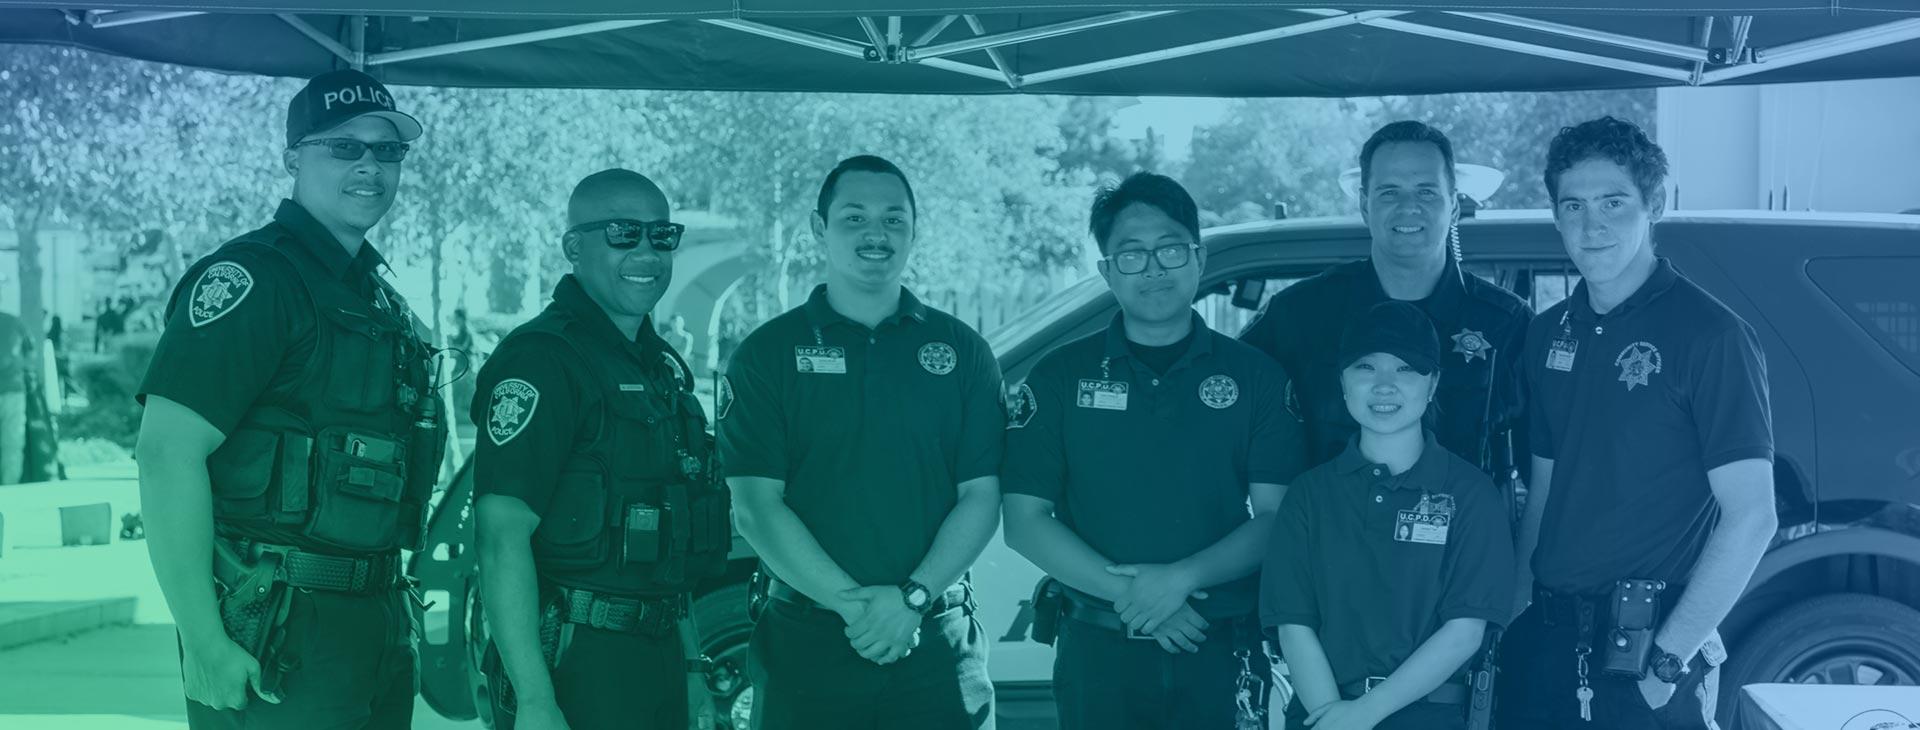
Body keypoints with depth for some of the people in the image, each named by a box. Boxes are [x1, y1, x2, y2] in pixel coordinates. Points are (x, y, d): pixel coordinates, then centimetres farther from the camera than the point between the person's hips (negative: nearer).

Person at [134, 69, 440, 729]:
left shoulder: (378, 298, 15)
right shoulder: (253, 277, -12)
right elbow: (168, 450, -21)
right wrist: (204, 643, -24)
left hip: (376, 631, 8)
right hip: (276, 643, -8)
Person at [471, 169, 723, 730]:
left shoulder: (663, 364, 14)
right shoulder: (542, 359, -13)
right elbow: (502, 535, -21)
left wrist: (691, 671, 18)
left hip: (658, 660, 8)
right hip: (575, 670, -8)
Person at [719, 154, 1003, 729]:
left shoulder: (960, 350, 8)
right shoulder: (767, 354, 2)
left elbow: (982, 498, 3)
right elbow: (755, 506, -5)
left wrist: (913, 599, -12)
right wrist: (853, 604, -14)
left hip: (939, 645, 1)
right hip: (805, 649, -1)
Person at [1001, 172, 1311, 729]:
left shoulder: (1254, 375, 5)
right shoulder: (1061, 375, 4)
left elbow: (1277, 518, -1)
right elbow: (1024, 521, -1)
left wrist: (1182, 578, -17)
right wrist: (1127, 594, -13)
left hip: (1221, 656, 0)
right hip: (1098, 656, 0)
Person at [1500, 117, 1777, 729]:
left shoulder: (1710, 334, -10)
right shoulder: (1550, 334, 8)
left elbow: (1752, 516, -14)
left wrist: (1669, 657, -16)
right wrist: (1518, 618, 5)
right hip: (1546, 645, 6)